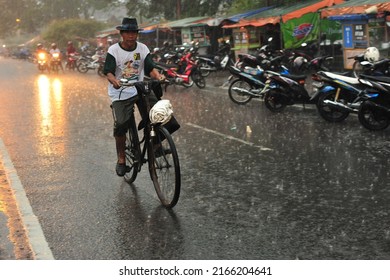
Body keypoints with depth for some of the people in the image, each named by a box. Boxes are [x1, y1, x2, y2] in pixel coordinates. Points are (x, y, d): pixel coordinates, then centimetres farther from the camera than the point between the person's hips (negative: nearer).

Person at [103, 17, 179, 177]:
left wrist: (158, 76, -26)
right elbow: (108, 72, -15)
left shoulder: (142, 48, 3)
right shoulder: (114, 50, -6)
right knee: (120, 125, -14)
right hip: (120, 93, -3)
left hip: (140, 90, 3)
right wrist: (114, 81, -38)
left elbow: (150, 68, -3)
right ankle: (121, 159, 4)